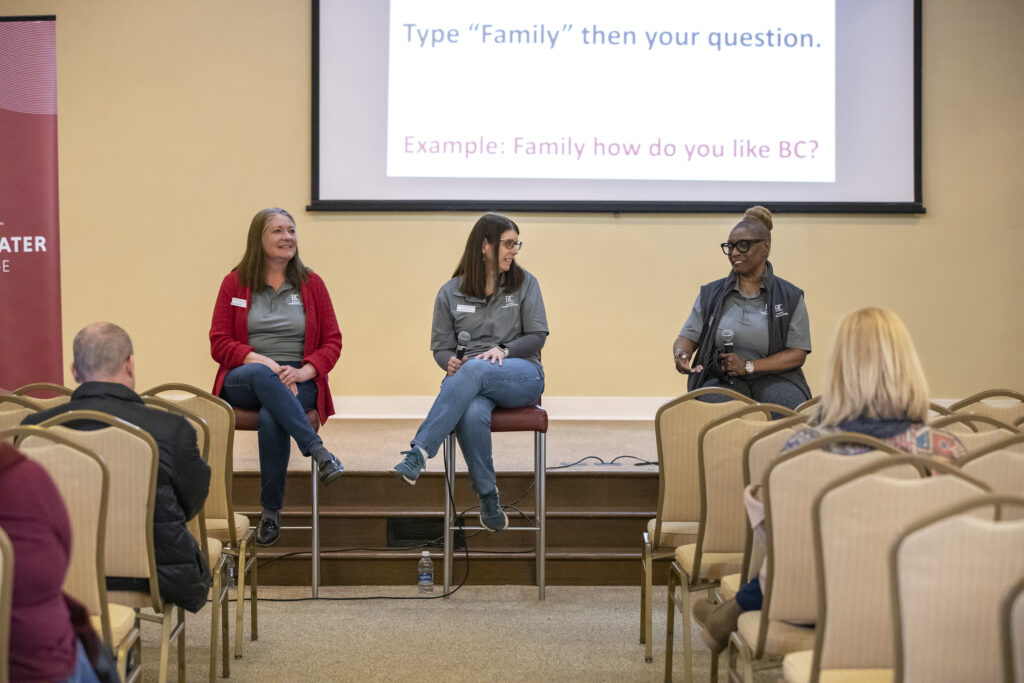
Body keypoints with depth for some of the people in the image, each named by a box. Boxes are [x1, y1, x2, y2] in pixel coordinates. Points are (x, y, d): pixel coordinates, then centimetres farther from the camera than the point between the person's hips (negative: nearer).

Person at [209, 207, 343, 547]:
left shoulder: (311, 283, 11)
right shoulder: (236, 283, 9)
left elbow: (332, 341, 7)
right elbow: (219, 344, 2)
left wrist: (303, 371, -13)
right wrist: (263, 362, -15)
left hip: (297, 382, 0)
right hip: (243, 382, 0)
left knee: (271, 417, -35)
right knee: (261, 375, -39)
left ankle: (271, 511, -22)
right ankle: (317, 450, -40)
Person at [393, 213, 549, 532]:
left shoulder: (525, 283, 9)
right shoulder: (451, 292, 9)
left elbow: (537, 335, 5)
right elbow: (441, 347, 10)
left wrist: (504, 349, -14)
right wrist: (451, 362, -14)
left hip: (522, 376, -1)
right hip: (468, 378, 1)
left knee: (475, 369, -38)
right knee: (472, 415, -39)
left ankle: (418, 453, -45)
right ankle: (488, 499, -26)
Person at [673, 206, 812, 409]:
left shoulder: (790, 297, 7)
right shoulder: (711, 294, 14)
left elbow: (798, 354, 0)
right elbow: (687, 337, 11)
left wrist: (748, 366, -11)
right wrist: (681, 354, -16)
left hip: (773, 379, 0)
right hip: (722, 380, 0)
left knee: (786, 407, -36)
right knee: (714, 408, -36)